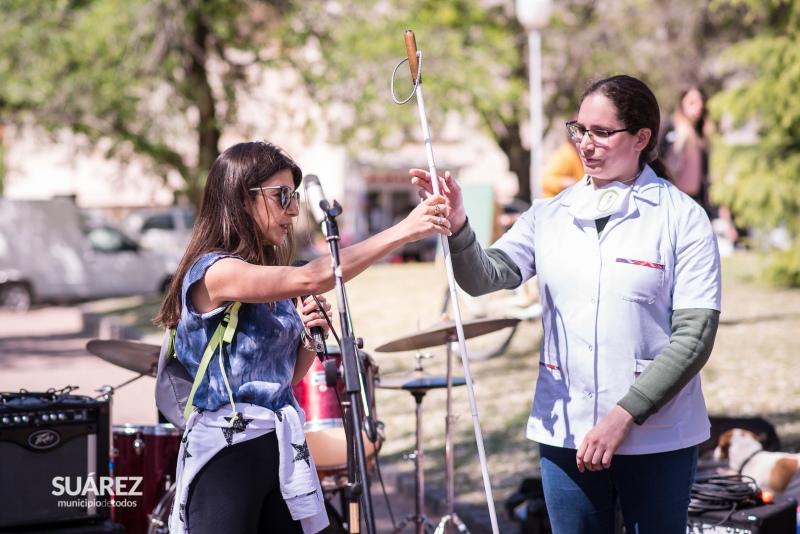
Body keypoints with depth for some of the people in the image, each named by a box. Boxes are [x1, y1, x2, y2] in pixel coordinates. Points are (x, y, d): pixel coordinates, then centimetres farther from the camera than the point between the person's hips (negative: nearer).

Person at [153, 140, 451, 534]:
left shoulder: (270, 279, 13)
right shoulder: (212, 272, -14)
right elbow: (310, 280, -28)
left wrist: (310, 336, -1)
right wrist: (403, 231, -28)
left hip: (281, 446, 8)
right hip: (227, 449, -8)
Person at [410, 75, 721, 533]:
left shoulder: (682, 219, -7)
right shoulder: (551, 216, 6)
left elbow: (694, 336, -11)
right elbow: (485, 276, -5)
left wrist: (624, 415, -17)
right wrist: (457, 224, -25)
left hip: (657, 439, -3)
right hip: (565, 434, 3)